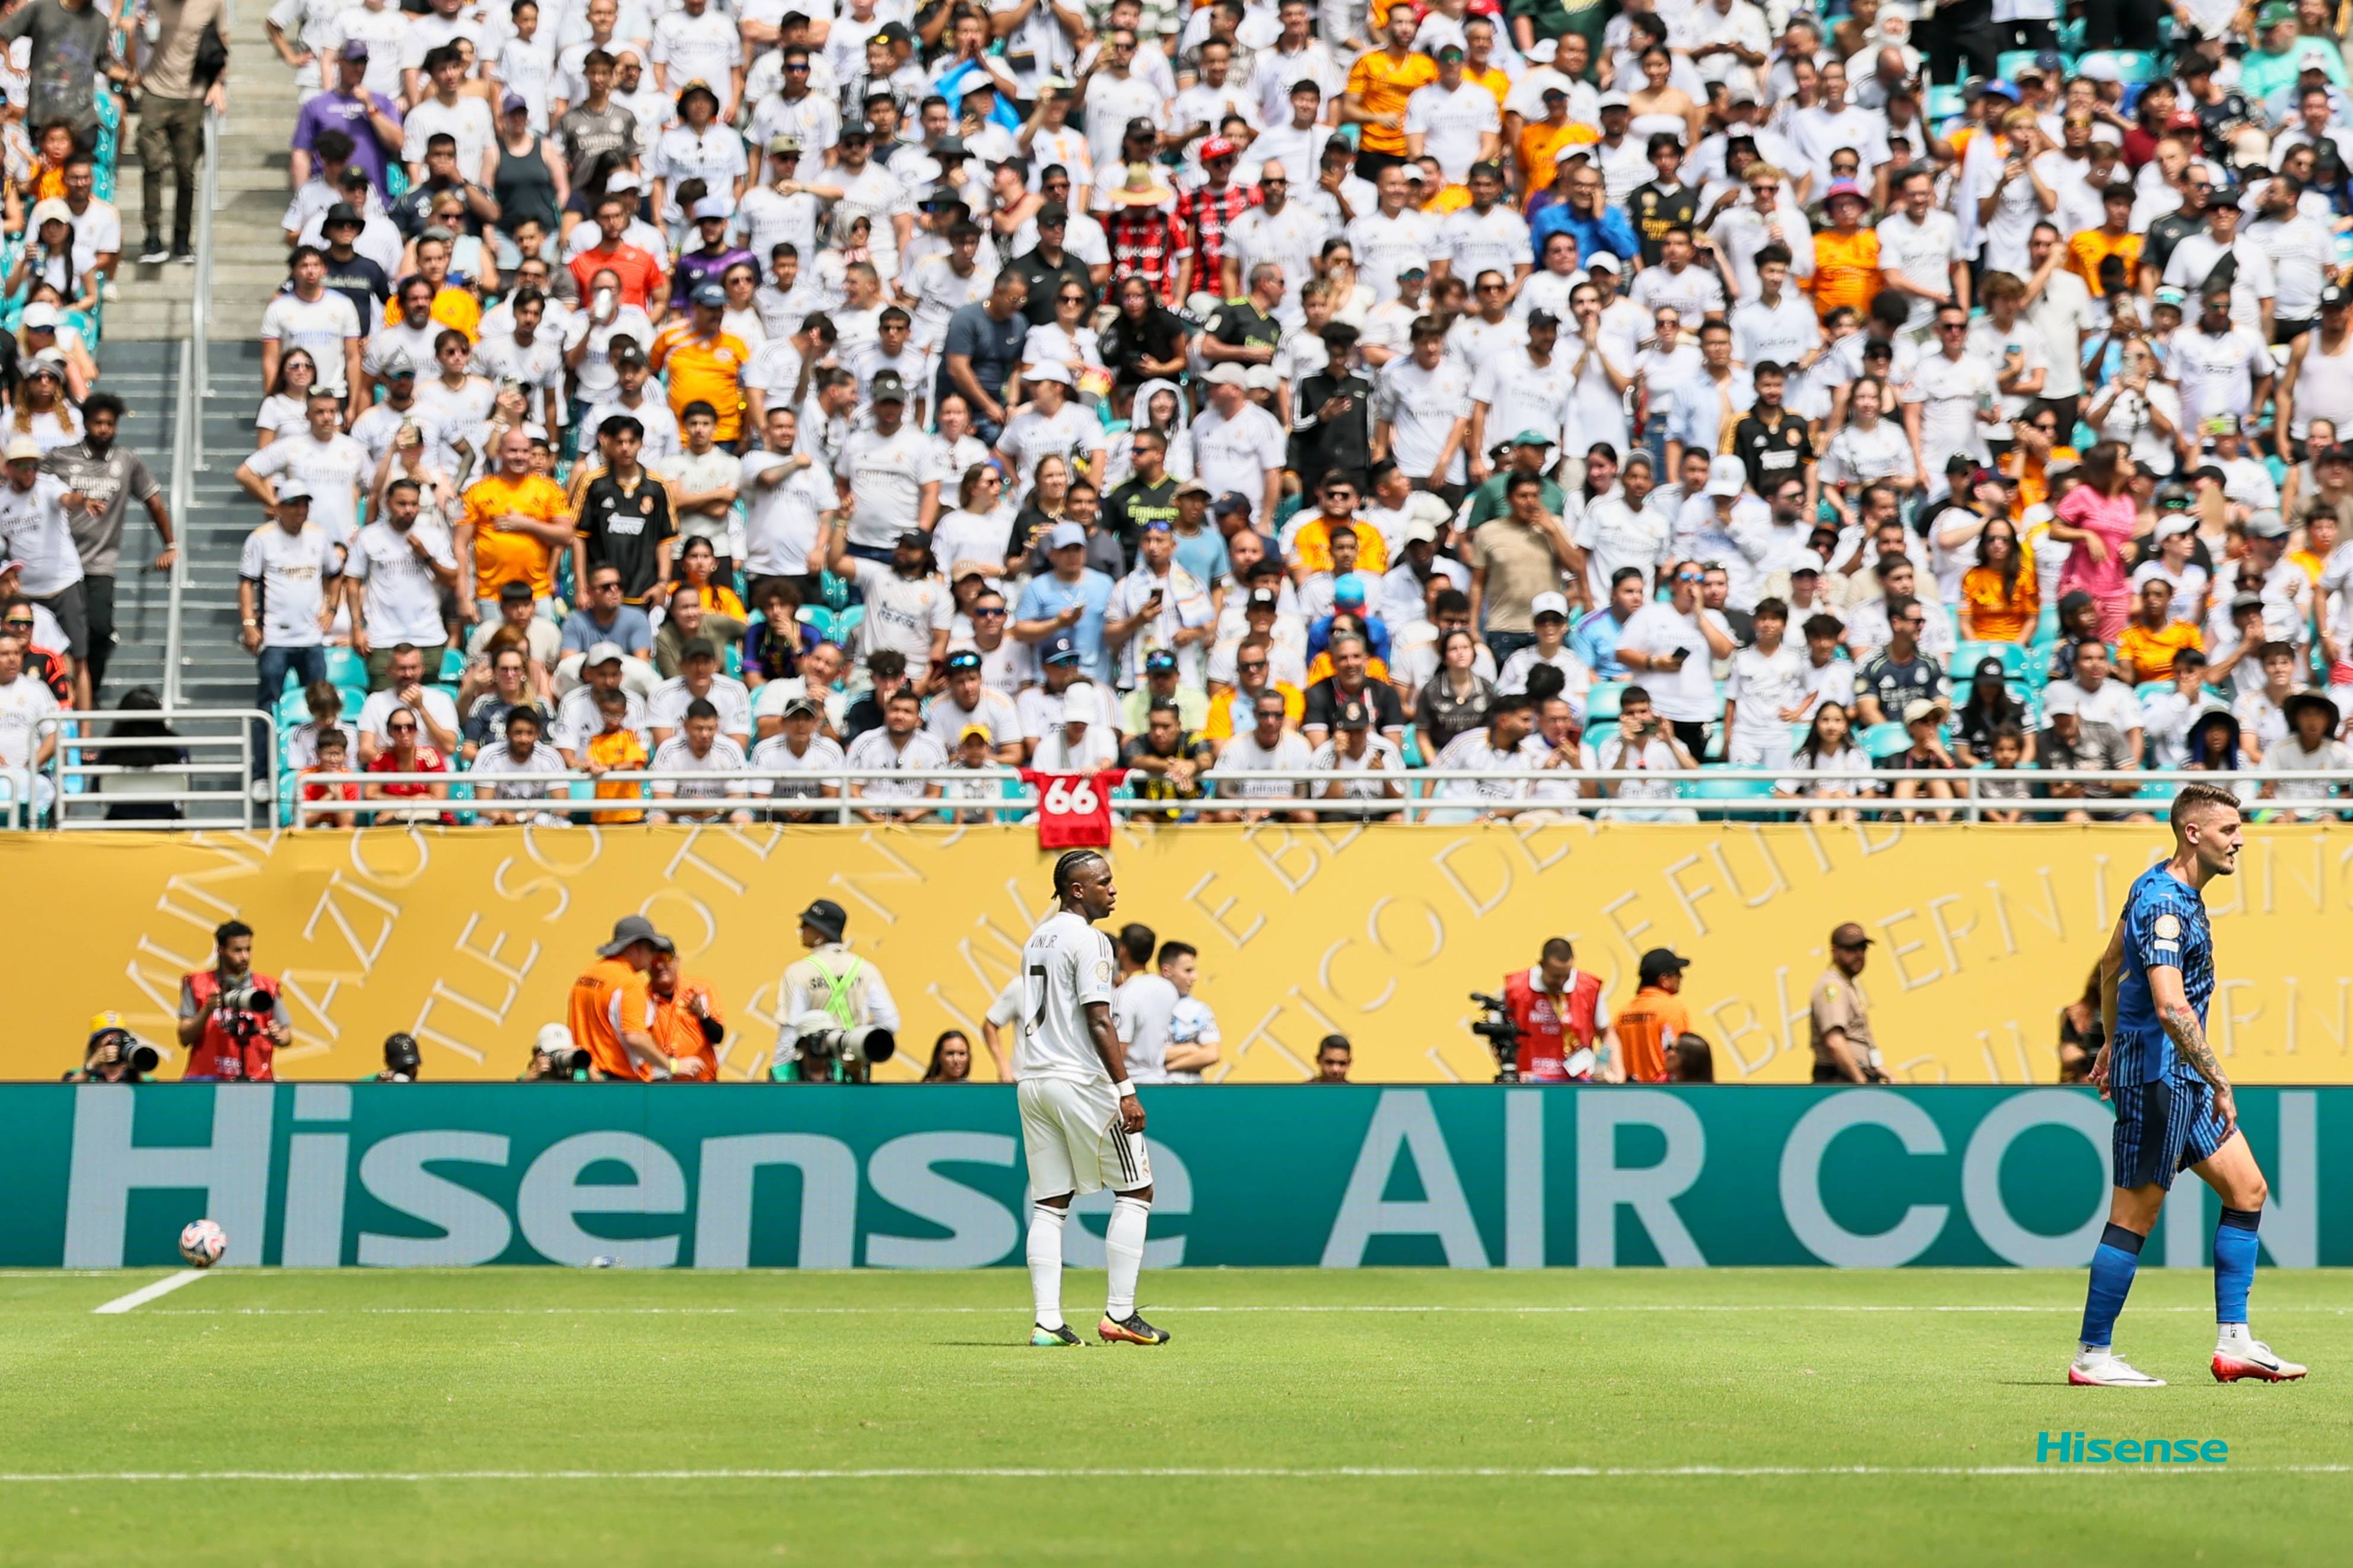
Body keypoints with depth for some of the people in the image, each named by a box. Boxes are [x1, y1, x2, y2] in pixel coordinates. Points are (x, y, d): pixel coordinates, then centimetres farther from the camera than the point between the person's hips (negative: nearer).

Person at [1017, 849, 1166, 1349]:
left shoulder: (1037, 939, 17)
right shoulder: (1088, 939, -10)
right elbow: (1098, 1021, -17)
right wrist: (1126, 1090, -18)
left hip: (1033, 1082, 8)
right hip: (1080, 1082, -8)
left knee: (1049, 1204, 7)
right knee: (1134, 1193, 2)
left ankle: (1047, 1322, 2)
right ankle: (1119, 1315, -2)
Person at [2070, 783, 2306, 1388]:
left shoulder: (2154, 887, 12)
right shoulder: (2166, 905, -20)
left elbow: (2110, 966, 24)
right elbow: (2171, 1008, -30)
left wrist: (2111, 1041, 32)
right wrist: (2219, 1082, -26)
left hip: (2182, 1077, 11)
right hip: (2158, 1073, -11)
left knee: (2247, 1189, 10)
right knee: (2135, 1216, -4)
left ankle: (2233, 1342, 12)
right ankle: (2092, 1356, 5)